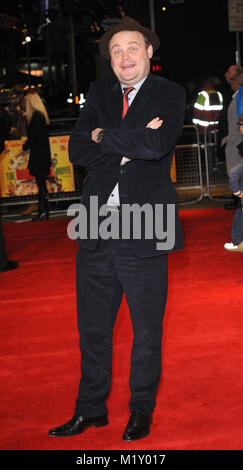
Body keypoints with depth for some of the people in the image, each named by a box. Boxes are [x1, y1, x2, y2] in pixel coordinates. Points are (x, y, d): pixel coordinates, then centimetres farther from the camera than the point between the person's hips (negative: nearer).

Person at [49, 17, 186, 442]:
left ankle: (141, 411, 30)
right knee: (92, 328, 14)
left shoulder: (170, 95, 0)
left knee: (147, 332, 10)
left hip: (143, 231, -4)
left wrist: (103, 135, -8)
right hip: (96, 229, 4)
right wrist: (127, 146, -14)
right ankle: (91, 409, 32)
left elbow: (156, 144, -20)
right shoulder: (99, 92, 11)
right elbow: (77, 150, -1)